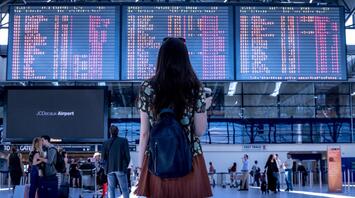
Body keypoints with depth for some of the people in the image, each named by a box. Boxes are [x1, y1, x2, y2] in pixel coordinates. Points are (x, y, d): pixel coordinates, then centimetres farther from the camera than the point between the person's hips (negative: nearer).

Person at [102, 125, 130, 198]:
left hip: (110, 168, 2)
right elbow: (127, 155, -4)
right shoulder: (124, 141, -4)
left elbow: (103, 157, 1)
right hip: (121, 168, -2)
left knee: (111, 189, 7)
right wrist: (126, 165, 11)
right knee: (124, 189, 4)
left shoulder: (106, 143, 1)